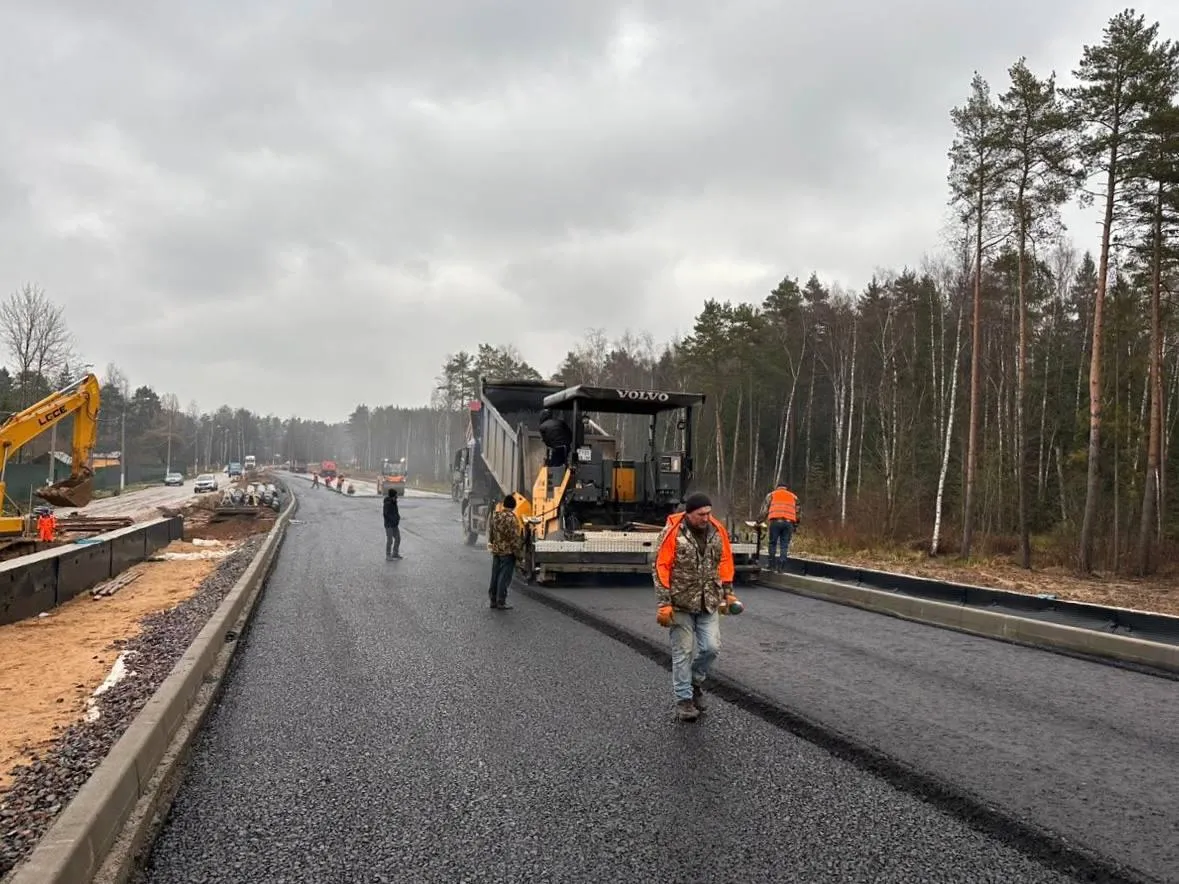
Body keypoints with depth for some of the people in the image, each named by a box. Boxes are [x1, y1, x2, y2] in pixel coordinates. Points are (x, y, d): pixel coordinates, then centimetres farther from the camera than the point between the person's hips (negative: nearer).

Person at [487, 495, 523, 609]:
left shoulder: (495, 515, 4)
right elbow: (515, 536, -16)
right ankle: (501, 602, 0)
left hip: (495, 550, 7)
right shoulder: (511, 517, -16)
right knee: (504, 577, -2)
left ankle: (493, 600, 18)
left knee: (495, 576, 12)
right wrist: (518, 552, -8)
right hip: (508, 551, -7)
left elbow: (490, 532, 13)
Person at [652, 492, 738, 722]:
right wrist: (664, 604, -14)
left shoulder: (718, 531, 2)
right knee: (683, 652, 2)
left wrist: (728, 593, 10)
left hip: (709, 604, 4)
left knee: (711, 647, 1)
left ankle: (695, 681, 29)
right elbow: (661, 569, -12)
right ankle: (684, 699, 15)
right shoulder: (672, 533, -13)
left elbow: (725, 562, 13)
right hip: (680, 604, -4)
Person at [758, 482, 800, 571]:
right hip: (789, 522, 1)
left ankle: (772, 566, 8)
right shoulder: (793, 496, 25)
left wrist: (759, 521, 20)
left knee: (773, 543, 8)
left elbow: (764, 510, 13)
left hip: (775, 521, -1)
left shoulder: (771, 495, 20)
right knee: (784, 545, 5)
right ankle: (781, 566, 0)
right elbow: (797, 513, 20)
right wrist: (795, 526, 23)